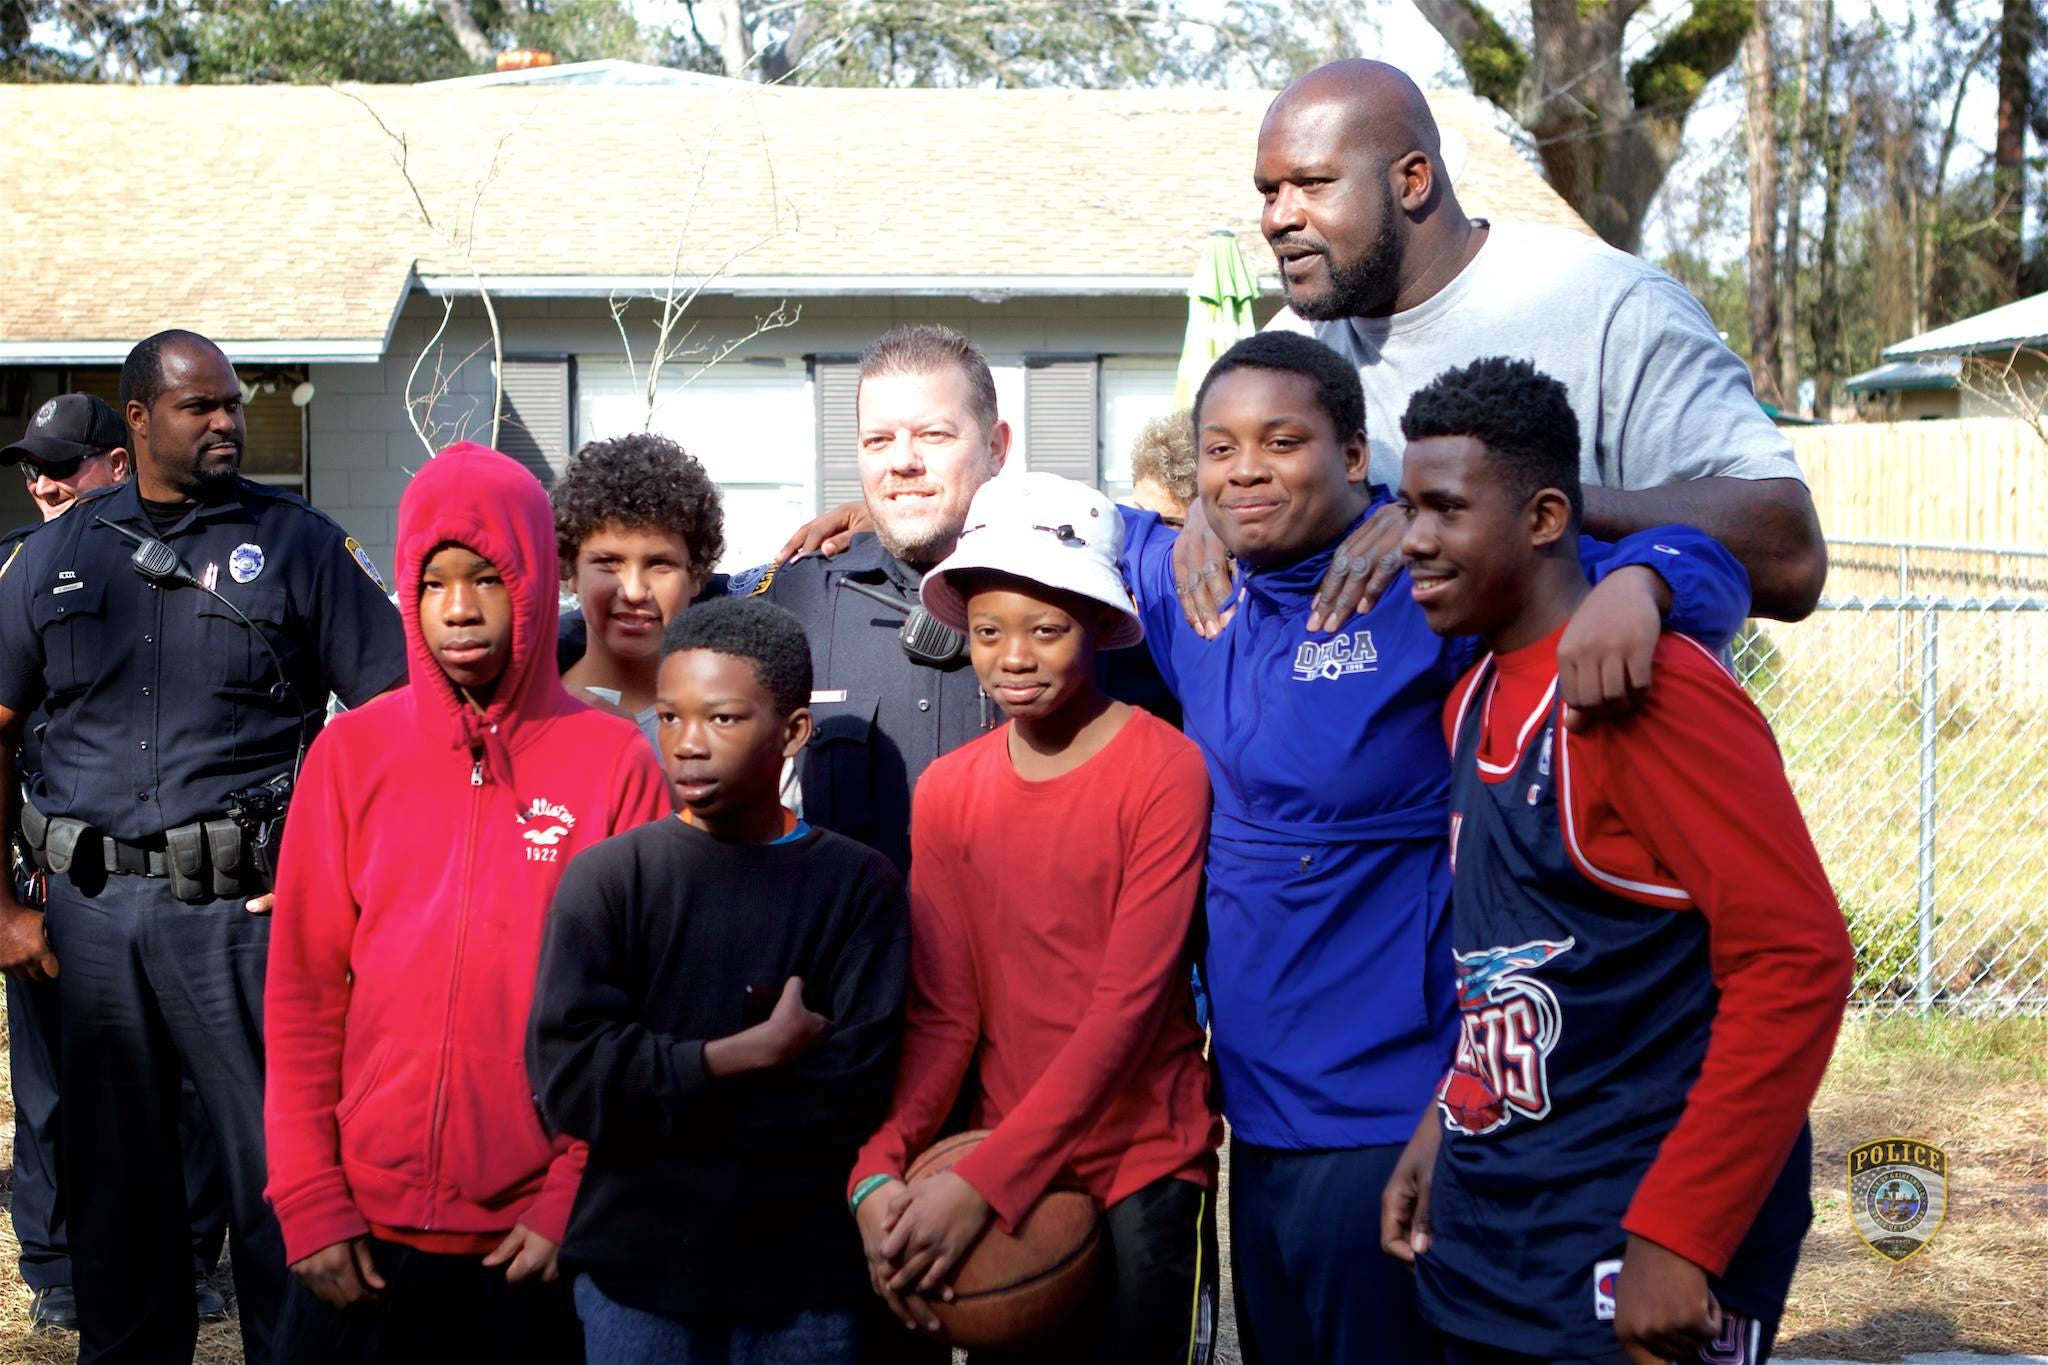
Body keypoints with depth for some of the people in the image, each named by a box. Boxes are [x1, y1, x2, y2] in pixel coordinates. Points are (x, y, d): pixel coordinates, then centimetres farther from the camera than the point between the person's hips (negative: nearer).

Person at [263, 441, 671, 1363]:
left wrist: (576, 1196, -8)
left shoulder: (614, 761, -3)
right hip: (364, 1232, 2)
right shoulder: (352, 754, 3)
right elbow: (302, 995, 3)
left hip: (540, 1241, -1)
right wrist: (310, 1200, -2)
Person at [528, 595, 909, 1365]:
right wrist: (750, 1055, -13)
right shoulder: (606, 877, -1)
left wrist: (659, 1086, -10)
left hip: (806, 1277, 0)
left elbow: (855, 1091, -12)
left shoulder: (860, 886, -3)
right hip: (634, 1271, 1)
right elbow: (569, 1081, -12)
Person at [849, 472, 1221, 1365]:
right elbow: (943, 1014, 1)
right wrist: (877, 1172, -15)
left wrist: (984, 1181, -21)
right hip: (994, 1176, 4)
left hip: (1143, 1171, -4)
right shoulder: (947, 791, 3)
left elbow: (1129, 1005, -16)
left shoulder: (1165, 772, -12)